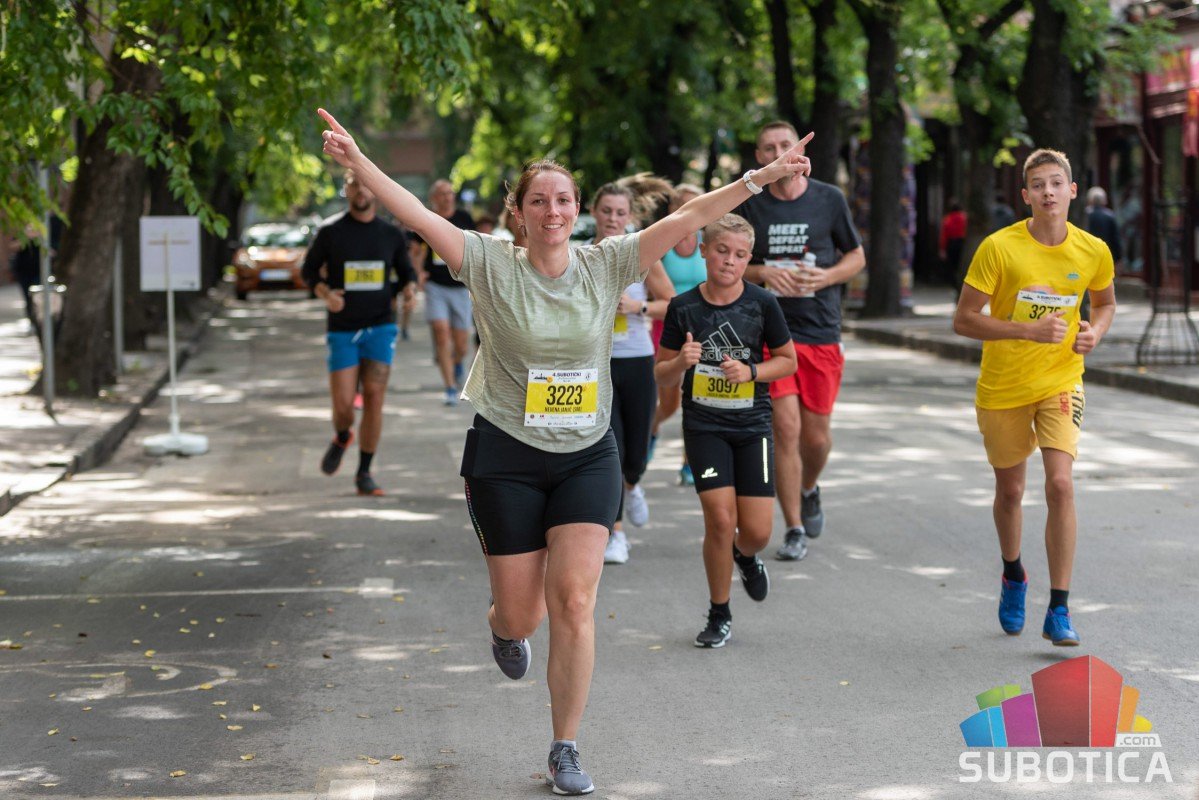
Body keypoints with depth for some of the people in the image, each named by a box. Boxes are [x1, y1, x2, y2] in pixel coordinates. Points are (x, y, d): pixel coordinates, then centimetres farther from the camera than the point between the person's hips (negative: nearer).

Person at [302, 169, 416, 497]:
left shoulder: (392, 234, 3)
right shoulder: (330, 232, -2)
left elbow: (406, 272, 15)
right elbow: (309, 270, 6)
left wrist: (409, 289, -8)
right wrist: (325, 294, -14)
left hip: (380, 327, 1)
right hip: (342, 330, -1)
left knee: (374, 398, -7)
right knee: (343, 403, -6)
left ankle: (364, 473, 4)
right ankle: (342, 437, 31)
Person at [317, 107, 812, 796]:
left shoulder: (606, 264, -2)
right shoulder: (492, 264, -7)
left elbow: (689, 219, -6)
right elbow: (418, 216, -16)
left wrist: (761, 177, -13)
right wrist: (358, 161, -28)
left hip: (588, 456, 1)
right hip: (505, 456, -1)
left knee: (575, 601, -11)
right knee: (522, 614, 4)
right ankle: (505, 626, 46)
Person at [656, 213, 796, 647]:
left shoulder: (761, 303, -5)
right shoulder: (683, 307, -4)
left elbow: (788, 360, 6)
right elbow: (662, 375, 3)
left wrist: (751, 372, -13)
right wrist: (682, 361, -20)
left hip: (752, 425, 1)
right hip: (703, 426, -1)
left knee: (756, 530, -4)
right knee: (720, 518, -12)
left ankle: (746, 557, 36)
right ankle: (719, 616, 8)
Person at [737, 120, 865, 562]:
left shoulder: (829, 199, 3)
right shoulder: (750, 206, 2)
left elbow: (856, 256, 11)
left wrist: (827, 277, -9)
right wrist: (762, 272, -11)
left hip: (822, 331, 1)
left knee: (816, 435, 5)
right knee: (785, 429, -9)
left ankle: (809, 489, 39)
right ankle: (794, 530, 2)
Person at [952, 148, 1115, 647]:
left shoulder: (1093, 252, -5)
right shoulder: (999, 248, -15)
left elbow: (1105, 302, 16)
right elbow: (963, 321, -14)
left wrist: (1095, 332, -7)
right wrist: (1028, 330, -26)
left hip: (1060, 382, 0)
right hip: (1002, 389, 0)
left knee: (1060, 484, -16)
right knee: (1010, 491, 14)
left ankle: (1059, 612, -11)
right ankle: (1013, 576, 44)